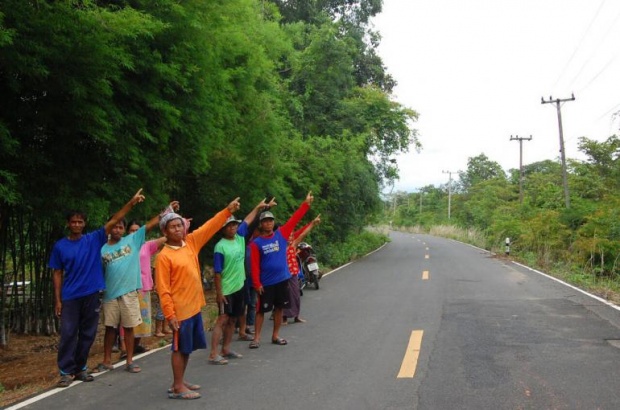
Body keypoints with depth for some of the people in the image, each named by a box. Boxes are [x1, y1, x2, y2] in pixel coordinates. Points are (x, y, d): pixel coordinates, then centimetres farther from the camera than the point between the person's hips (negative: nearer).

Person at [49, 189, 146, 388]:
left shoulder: (94, 240, 2)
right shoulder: (60, 246, 2)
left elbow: (114, 220, -5)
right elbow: (57, 274, 5)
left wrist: (131, 203, -14)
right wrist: (57, 299, -1)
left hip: (92, 295, 1)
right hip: (70, 296, -1)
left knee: (87, 334, 9)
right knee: (68, 334, -2)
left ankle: (80, 368, 21)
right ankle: (66, 371, 5)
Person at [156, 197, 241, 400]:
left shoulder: (191, 242, 5)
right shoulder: (164, 256, -13)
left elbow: (210, 226, 8)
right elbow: (163, 289, -15)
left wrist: (228, 210, 1)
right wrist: (170, 314, -19)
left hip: (195, 306, 7)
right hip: (180, 310, -7)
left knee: (187, 347, 15)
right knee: (180, 348, 1)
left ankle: (181, 381, 27)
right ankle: (177, 387, 9)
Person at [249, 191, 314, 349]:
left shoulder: (281, 234, 2)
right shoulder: (256, 243, -7)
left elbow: (294, 219, -1)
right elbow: (255, 265, -9)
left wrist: (306, 204, -6)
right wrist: (257, 283, -14)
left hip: (282, 279, 4)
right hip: (266, 283, -4)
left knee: (279, 308, 11)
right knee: (261, 310, 2)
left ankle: (275, 336, 23)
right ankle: (256, 338, 9)